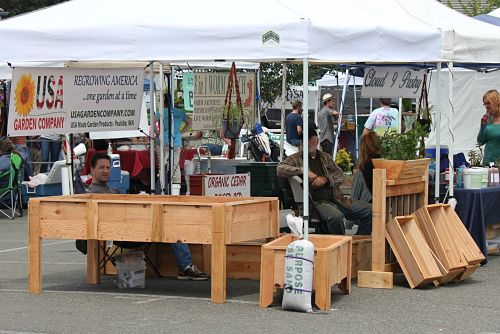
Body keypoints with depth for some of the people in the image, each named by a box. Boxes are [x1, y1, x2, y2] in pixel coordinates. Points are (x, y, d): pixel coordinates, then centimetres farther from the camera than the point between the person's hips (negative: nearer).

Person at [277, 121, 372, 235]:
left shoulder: (325, 157, 22)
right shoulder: (296, 158, 9)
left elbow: (341, 175, 14)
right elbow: (280, 169, -8)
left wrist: (325, 179, -6)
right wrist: (303, 170, -15)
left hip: (337, 199, 5)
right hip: (318, 202, -5)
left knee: (369, 210, -9)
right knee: (335, 216, -38)